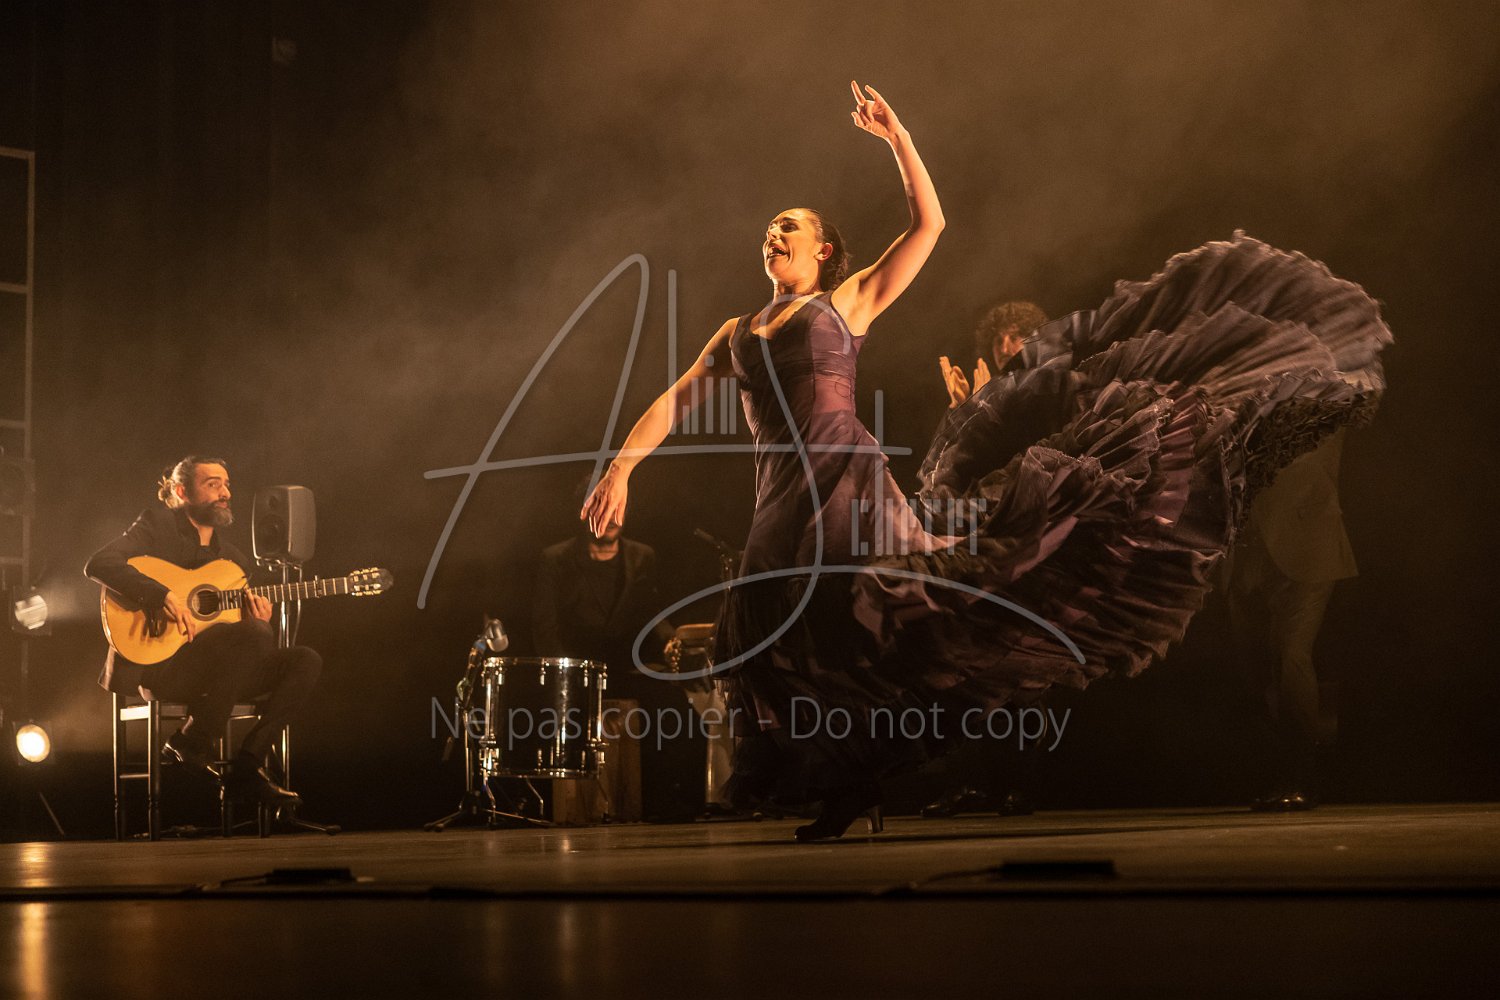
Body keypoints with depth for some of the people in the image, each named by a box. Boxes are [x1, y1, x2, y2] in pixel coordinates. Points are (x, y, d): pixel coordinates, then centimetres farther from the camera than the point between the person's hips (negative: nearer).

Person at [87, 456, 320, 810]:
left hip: (212, 675, 7)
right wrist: (162, 595, -27)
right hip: (159, 666, -7)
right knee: (253, 634, -30)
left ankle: (246, 767, -12)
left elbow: (250, 629, 19)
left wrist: (260, 619, -7)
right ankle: (193, 741, -17)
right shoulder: (156, 526, 2)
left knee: (305, 661, -10)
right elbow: (98, 564, -14)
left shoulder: (234, 559, 20)